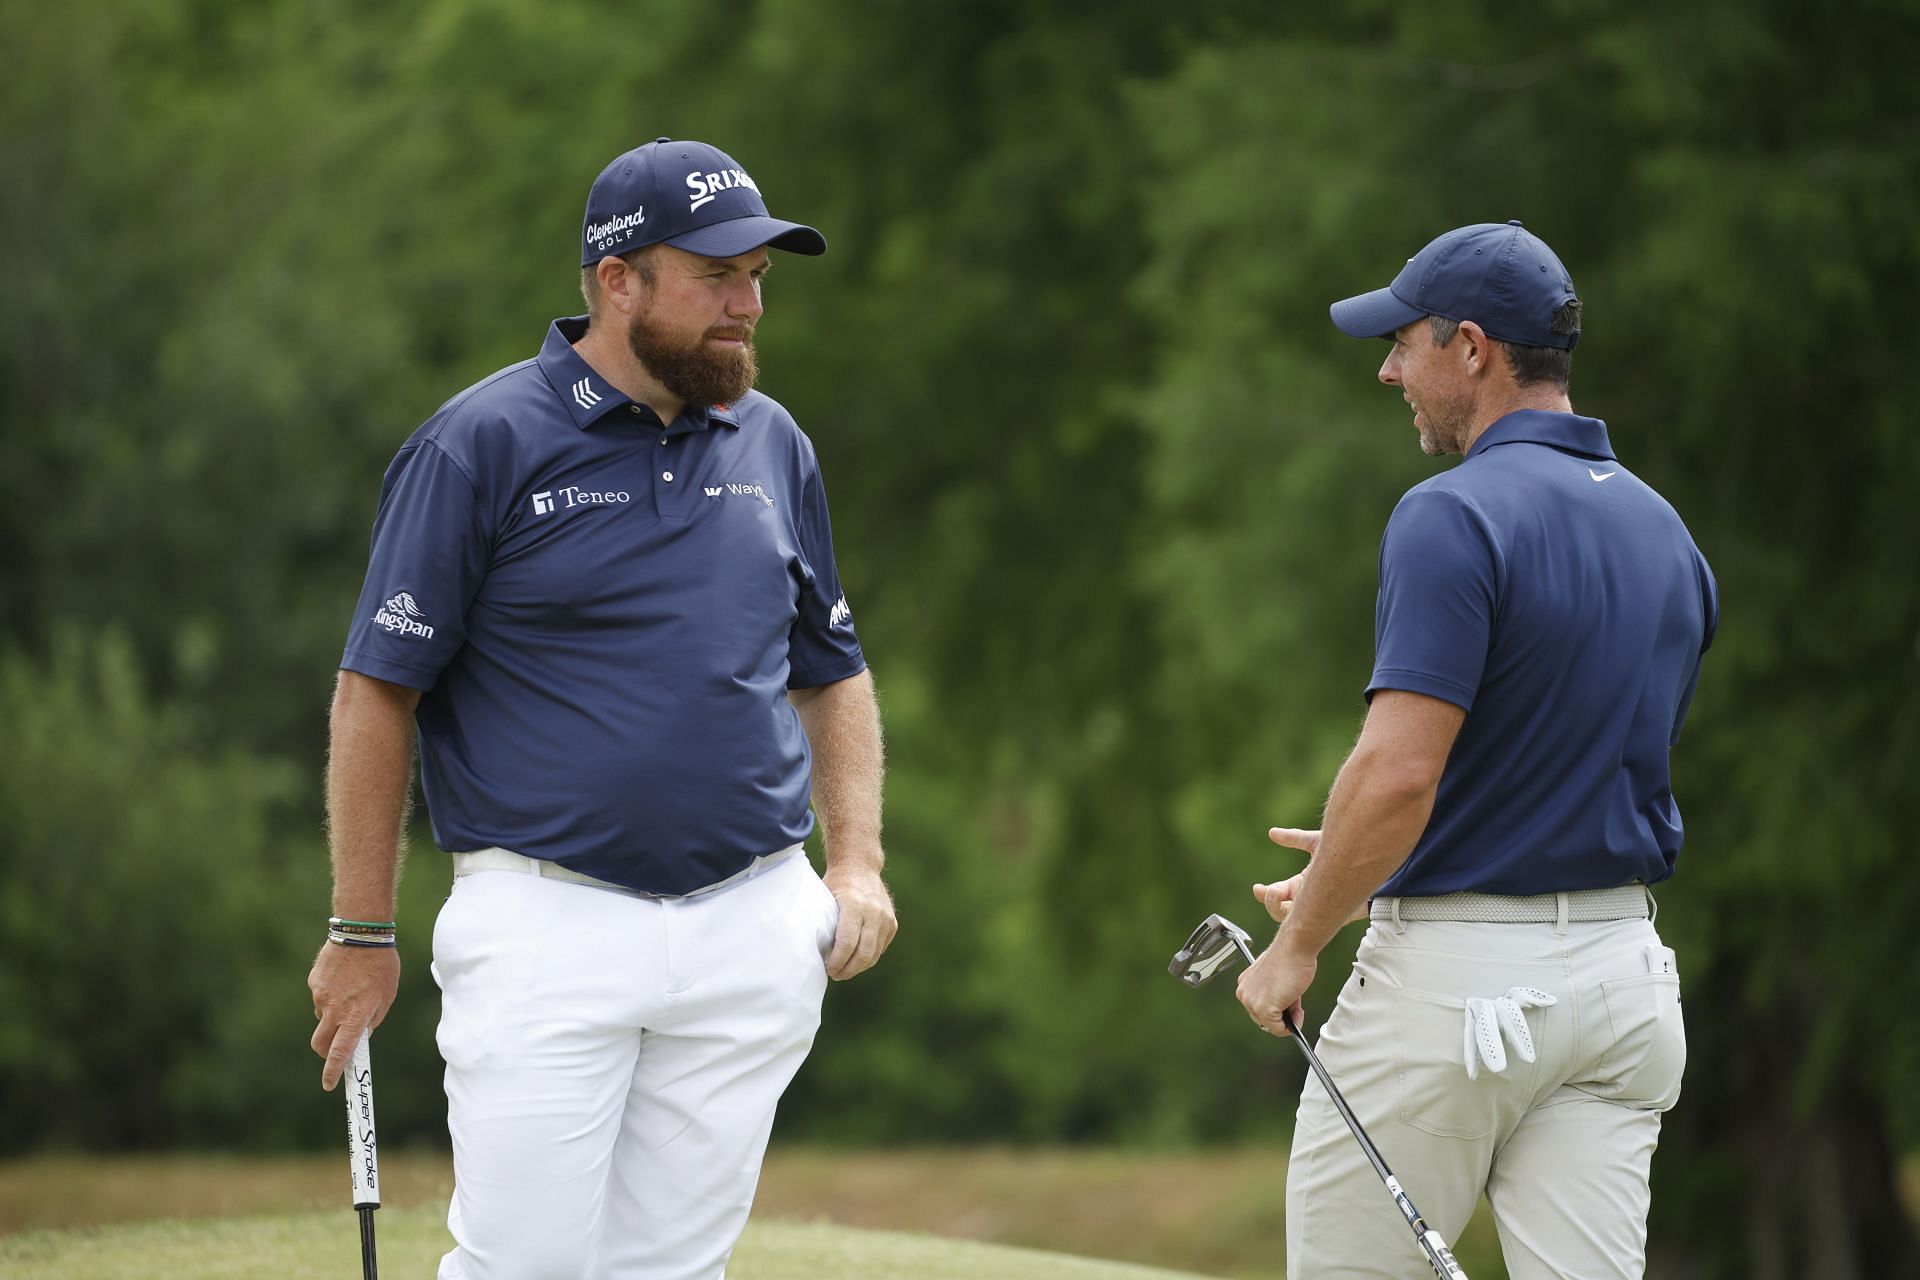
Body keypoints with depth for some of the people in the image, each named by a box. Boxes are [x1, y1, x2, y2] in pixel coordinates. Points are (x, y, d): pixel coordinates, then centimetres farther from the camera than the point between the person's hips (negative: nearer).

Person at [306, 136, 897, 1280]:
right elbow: (380, 689, -3)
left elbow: (833, 670, 22)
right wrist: (363, 932, -4)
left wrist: (858, 862, 7)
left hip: (752, 928, 4)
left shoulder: (774, 447, 11)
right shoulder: (482, 445, -5)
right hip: (550, 920, -4)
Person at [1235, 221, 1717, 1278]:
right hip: (1622, 965, 7)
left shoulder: (1454, 518, -15)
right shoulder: (1665, 534, 12)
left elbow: (1400, 768, -22)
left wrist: (1298, 942, -9)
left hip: (1457, 977, -7)